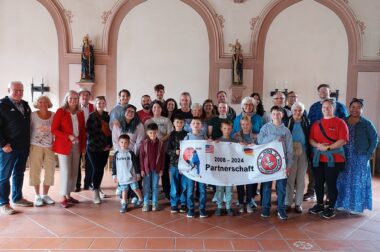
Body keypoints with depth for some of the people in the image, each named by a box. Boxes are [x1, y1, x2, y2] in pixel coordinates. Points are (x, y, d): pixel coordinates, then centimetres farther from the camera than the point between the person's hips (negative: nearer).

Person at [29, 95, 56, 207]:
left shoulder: (53, 115, 2)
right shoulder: (33, 115, -1)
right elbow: (28, 129, 1)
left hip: (50, 147, 1)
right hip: (36, 146, -1)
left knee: (50, 171, 3)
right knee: (35, 171, 4)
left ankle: (45, 194, 18)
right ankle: (37, 195, 16)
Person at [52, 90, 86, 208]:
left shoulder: (80, 113, 10)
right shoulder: (60, 111, -5)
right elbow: (54, 129, -8)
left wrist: (83, 146, 9)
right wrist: (68, 136, -19)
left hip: (77, 146, 5)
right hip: (64, 145, -5)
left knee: (74, 171, 8)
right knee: (65, 171, -3)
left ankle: (69, 195, 19)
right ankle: (63, 198, 7)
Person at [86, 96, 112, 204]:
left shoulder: (107, 116, 9)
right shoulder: (91, 116, -3)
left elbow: (109, 131, 11)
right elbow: (88, 132, -8)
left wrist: (109, 144, 0)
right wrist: (98, 144, -11)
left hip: (105, 147, 4)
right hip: (93, 147, -4)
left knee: (101, 169, 8)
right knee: (96, 168, -8)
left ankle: (98, 188, 25)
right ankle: (95, 192, 1)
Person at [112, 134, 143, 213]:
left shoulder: (131, 153, -6)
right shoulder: (116, 154, 1)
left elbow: (136, 164, -2)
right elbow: (114, 166, 7)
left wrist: (138, 174, -1)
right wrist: (114, 175, 6)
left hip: (131, 176, -2)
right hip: (122, 177, 2)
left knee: (135, 188, 7)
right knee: (124, 191, 9)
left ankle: (141, 200, 29)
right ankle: (124, 205, 19)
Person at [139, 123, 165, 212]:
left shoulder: (160, 143, -2)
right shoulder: (144, 143, -4)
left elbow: (162, 157, 2)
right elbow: (141, 156, -2)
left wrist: (161, 169, -1)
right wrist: (142, 169, -5)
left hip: (156, 168, 0)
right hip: (146, 168, 0)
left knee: (155, 187, 9)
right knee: (146, 187, 6)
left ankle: (154, 203, 19)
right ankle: (146, 204, 15)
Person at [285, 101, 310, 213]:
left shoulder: (306, 122, 5)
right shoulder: (288, 122, -1)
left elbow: (309, 138, 7)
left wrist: (309, 153, 0)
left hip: (303, 153, 2)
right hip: (290, 153, -2)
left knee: (301, 179, 8)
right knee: (290, 178, 0)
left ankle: (298, 203, 17)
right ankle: (287, 203, 10)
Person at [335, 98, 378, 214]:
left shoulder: (366, 123, -2)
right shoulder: (343, 122, 4)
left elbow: (374, 139, 0)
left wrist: (368, 154, -7)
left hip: (360, 158, -2)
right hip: (345, 157, 3)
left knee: (358, 182, 4)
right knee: (343, 181, 8)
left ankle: (356, 206, 15)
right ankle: (343, 203, 21)